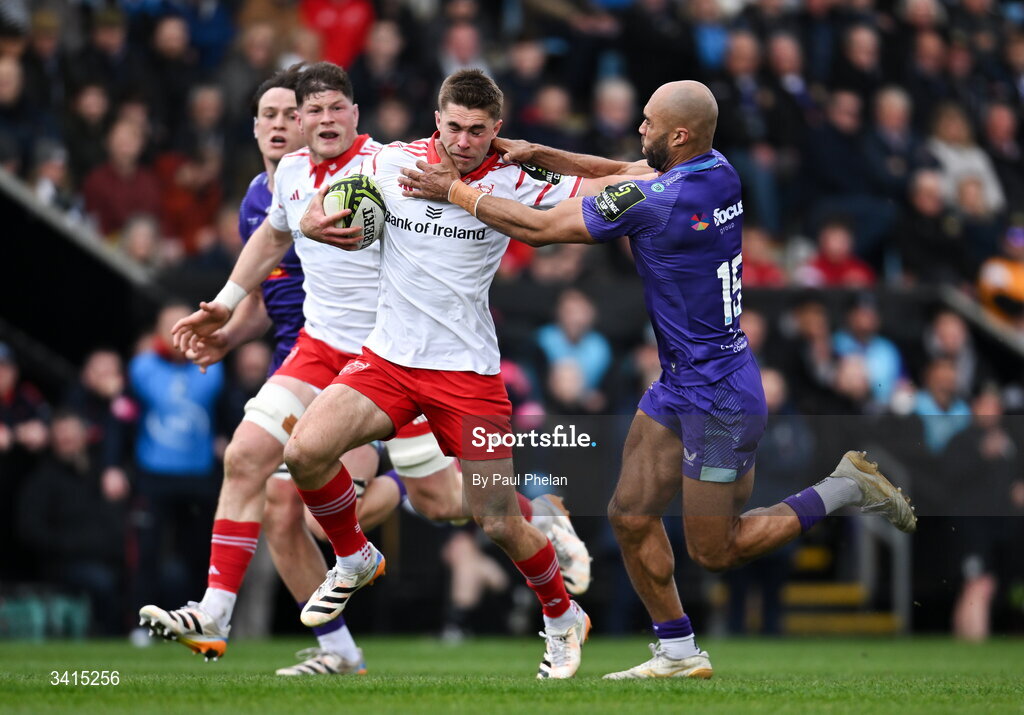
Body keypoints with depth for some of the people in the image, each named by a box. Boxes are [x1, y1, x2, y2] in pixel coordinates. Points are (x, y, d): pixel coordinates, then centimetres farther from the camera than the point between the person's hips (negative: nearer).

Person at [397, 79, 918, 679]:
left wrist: (456, 191, -7)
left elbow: (538, 228, -17)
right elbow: (623, 174, 16)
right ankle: (680, 654, 20)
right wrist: (536, 154, 10)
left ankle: (847, 489, 11)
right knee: (631, 516, 10)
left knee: (715, 551, 4)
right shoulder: (720, 172, -2)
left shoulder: (651, 202, -26)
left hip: (718, 399, -9)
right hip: (679, 386, 9)